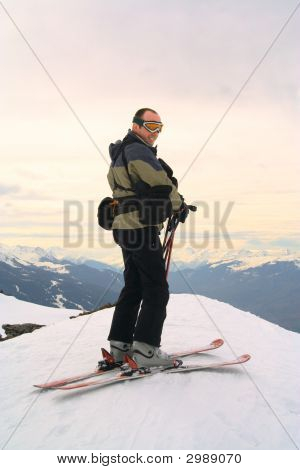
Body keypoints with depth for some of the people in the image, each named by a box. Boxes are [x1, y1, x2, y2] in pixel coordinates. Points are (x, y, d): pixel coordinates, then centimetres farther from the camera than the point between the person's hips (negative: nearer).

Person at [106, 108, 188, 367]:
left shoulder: (121, 153, 21)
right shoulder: (138, 151, -11)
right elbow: (160, 184, -16)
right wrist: (180, 206, 2)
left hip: (125, 227, 10)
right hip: (142, 228, -10)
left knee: (133, 287, 15)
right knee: (157, 289, -4)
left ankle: (120, 344, 18)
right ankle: (146, 349, -2)